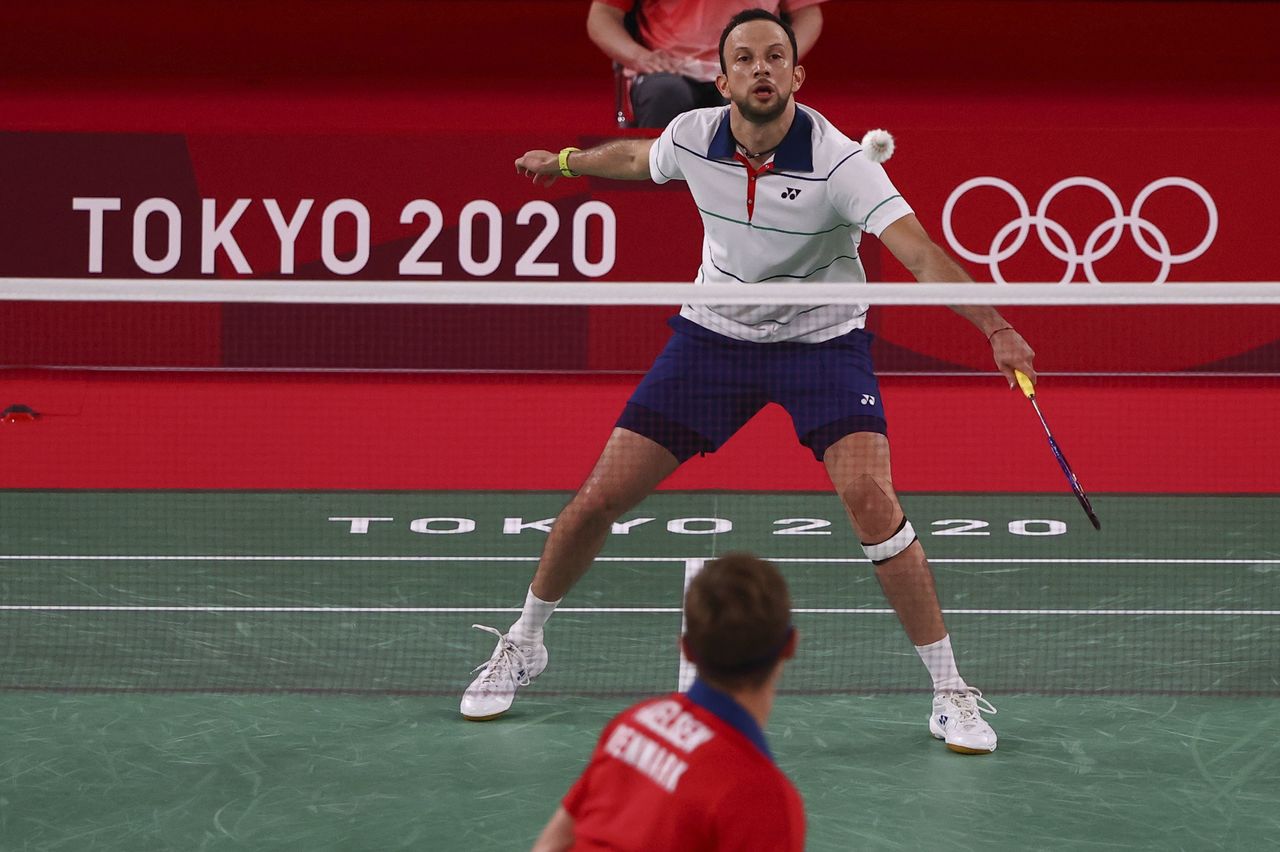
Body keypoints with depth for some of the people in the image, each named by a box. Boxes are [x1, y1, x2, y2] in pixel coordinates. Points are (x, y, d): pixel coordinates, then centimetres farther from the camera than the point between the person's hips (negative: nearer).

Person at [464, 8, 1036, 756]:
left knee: (870, 497, -26)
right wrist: (564, 162, 28)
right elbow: (636, 158, 14)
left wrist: (996, 329, -49)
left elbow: (921, 253, -36)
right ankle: (523, 645, 26)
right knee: (600, 498, -1)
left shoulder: (839, 162, -25)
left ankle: (950, 693, -13)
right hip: (715, 335, 3)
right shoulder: (692, 137, -12)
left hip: (824, 341, -3)